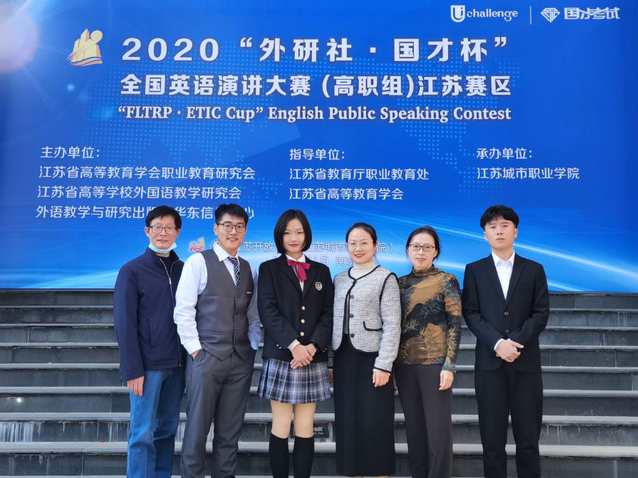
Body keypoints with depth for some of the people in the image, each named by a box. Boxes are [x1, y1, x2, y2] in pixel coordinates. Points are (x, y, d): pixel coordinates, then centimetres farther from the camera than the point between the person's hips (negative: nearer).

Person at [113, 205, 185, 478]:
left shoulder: (184, 270, 8)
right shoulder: (132, 271, -4)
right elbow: (124, 324, -7)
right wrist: (132, 370, -11)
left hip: (176, 364, 4)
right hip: (147, 365, -4)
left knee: (167, 429, 12)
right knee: (143, 433, 1)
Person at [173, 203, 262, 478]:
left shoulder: (248, 269, 13)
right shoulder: (198, 262, -2)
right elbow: (183, 310, -7)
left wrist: (255, 345, 4)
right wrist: (195, 348, -10)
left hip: (241, 360, 4)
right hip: (206, 356, -4)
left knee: (231, 430, 11)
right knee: (198, 427, 4)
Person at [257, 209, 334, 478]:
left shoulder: (321, 271, 13)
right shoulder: (269, 269, 6)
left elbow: (328, 314, 5)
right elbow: (268, 311, -6)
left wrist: (313, 346, -11)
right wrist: (294, 345, -17)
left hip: (313, 360, 2)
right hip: (280, 358, -2)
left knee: (306, 430, 7)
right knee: (281, 428, 4)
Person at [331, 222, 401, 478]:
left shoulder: (386, 278, -4)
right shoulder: (339, 279, 10)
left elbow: (392, 325, -9)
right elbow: (335, 322, 11)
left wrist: (383, 365, -15)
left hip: (372, 358, -5)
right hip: (344, 358, 5)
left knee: (375, 425, 2)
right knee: (347, 423, 10)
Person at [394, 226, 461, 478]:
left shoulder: (447, 281, -2)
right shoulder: (400, 283, 9)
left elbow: (455, 325, -6)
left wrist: (449, 366, -13)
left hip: (434, 363, -4)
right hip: (404, 365, 4)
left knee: (438, 431, 0)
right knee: (414, 430, 12)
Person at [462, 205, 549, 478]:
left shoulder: (534, 270, 10)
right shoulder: (474, 270, 9)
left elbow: (541, 313, 1)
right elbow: (470, 313, 0)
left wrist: (516, 343, -12)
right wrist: (497, 343, -14)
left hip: (525, 361, 0)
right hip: (489, 361, 0)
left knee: (528, 435, 4)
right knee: (492, 435, 3)